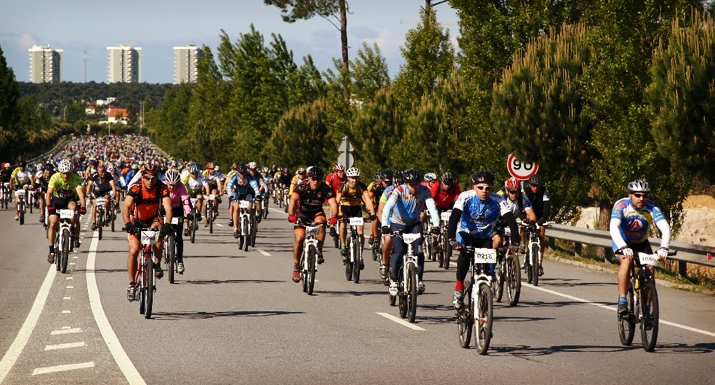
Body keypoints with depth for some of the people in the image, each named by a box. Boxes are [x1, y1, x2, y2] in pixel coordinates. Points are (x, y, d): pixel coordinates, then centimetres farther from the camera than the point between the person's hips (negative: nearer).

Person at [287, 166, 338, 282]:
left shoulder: (325, 189, -21)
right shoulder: (302, 188, -24)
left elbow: (333, 203, -34)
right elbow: (293, 200, -39)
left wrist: (333, 217, -53)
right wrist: (291, 215, -56)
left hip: (317, 213, 1)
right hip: (302, 214, -1)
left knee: (321, 224, -32)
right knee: (299, 238, -17)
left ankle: (319, 251, -17)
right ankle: (296, 266, -2)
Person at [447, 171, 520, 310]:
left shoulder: (498, 201, -18)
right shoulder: (466, 197, -21)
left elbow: (511, 221, -27)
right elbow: (454, 218, -31)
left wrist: (515, 243, -42)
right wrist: (452, 240, -47)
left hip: (485, 237, 2)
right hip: (466, 234, -2)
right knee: (465, 252, -32)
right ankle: (459, 286, -17)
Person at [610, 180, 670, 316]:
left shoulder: (652, 208, -25)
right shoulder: (621, 205, -29)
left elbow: (665, 227, -35)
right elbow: (613, 228, -43)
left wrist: (664, 248, -53)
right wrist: (624, 248, -58)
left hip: (641, 242, 2)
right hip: (622, 241, -2)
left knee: (650, 268, -17)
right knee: (626, 261, -31)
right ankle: (622, 301, -27)